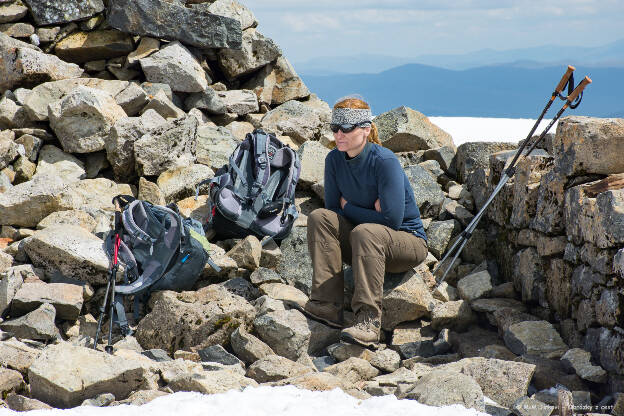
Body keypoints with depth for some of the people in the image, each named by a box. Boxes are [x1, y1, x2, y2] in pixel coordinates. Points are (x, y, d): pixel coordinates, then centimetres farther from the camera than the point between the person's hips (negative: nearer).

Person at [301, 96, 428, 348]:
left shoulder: (385, 161, -20)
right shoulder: (334, 160, -1)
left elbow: (392, 220, -24)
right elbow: (333, 208, 4)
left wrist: (348, 207, -11)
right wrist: (369, 210, -12)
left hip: (408, 242, -6)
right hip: (366, 244, 6)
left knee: (365, 232, -36)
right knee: (320, 217, -17)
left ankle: (368, 322, -41)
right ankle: (327, 306, -26)